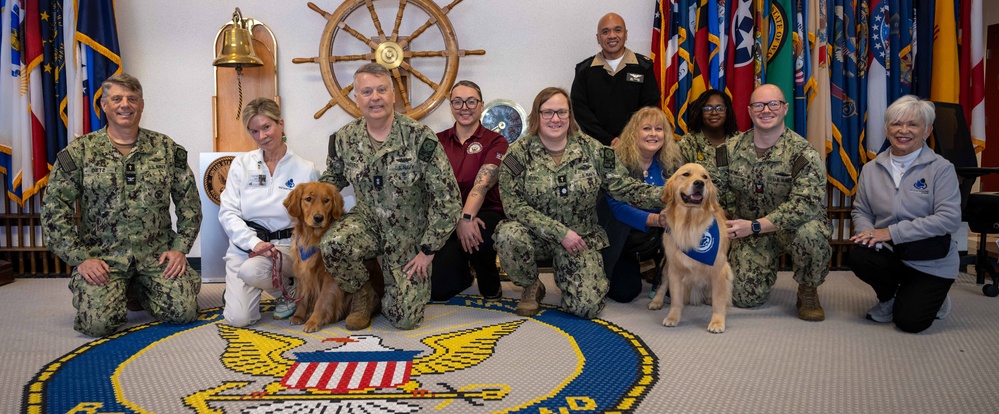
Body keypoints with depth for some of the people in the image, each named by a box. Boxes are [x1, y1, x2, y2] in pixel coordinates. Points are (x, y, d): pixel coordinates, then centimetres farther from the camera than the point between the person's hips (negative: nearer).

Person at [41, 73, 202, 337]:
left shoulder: (166, 148, 5)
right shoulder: (79, 152, 0)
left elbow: (189, 202, 7)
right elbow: (54, 210, -1)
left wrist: (180, 247, -2)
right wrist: (80, 257, -9)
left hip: (157, 253, 2)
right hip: (102, 256, -1)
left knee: (184, 311, -14)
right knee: (98, 322, -21)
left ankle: (137, 288, 18)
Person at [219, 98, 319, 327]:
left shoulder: (306, 169, -1)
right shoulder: (241, 164, 5)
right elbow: (228, 213, -1)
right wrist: (254, 243, -16)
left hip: (286, 245, -1)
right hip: (244, 244, 2)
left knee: (251, 270, -34)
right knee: (238, 318, -15)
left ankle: (289, 290, -2)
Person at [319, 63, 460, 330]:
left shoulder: (419, 137, -18)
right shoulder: (344, 139, -5)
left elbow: (447, 198, -16)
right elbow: (332, 179, 15)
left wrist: (428, 250, -13)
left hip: (409, 234, -2)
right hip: (369, 220, 3)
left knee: (404, 318, -8)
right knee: (333, 245, -32)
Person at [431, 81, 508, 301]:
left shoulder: (496, 142, 0)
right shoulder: (438, 141, 9)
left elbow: (482, 183, -16)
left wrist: (466, 217, -33)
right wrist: (457, 219, -20)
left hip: (485, 213, -2)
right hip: (447, 218, 2)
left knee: (476, 237, -40)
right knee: (438, 289, -17)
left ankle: (490, 284, -4)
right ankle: (462, 271, 22)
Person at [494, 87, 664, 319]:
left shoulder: (593, 150, -2)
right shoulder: (518, 154, -9)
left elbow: (625, 187, -3)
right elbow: (514, 206, -15)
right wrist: (560, 232, -21)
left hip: (582, 238, 1)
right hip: (536, 235, 0)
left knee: (586, 306, -16)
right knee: (508, 235, -34)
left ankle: (567, 275, 21)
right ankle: (531, 287, -2)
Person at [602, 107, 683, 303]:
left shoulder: (672, 161, -2)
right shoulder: (618, 160, -15)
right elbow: (617, 206, -23)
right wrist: (656, 219, -36)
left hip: (661, 235, 4)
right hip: (622, 237, -3)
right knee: (624, 293, -15)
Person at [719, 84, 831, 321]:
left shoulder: (803, 153, -16)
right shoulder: (732, 149, -3)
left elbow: (805, 204, -27)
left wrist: (755, 226, -32)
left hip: (791, 226, -2)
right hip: (750, 233, 3)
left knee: (809, 233, -37)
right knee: (745, 297, -10)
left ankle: (808, 292, -6)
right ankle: (770, 266, 28)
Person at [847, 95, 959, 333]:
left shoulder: (941, 168, -12)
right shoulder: (872, 170, 1)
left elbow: (949, 219, -21)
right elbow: (861, 211, 4)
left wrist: (893, 232, -25)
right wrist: (870, 235, -20)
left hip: (931, 262, -3)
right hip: (888, 253, 3)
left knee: (910, 322, -12)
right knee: (857, 256, -30)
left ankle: (933, 298, 27)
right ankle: (888, 298, 5)